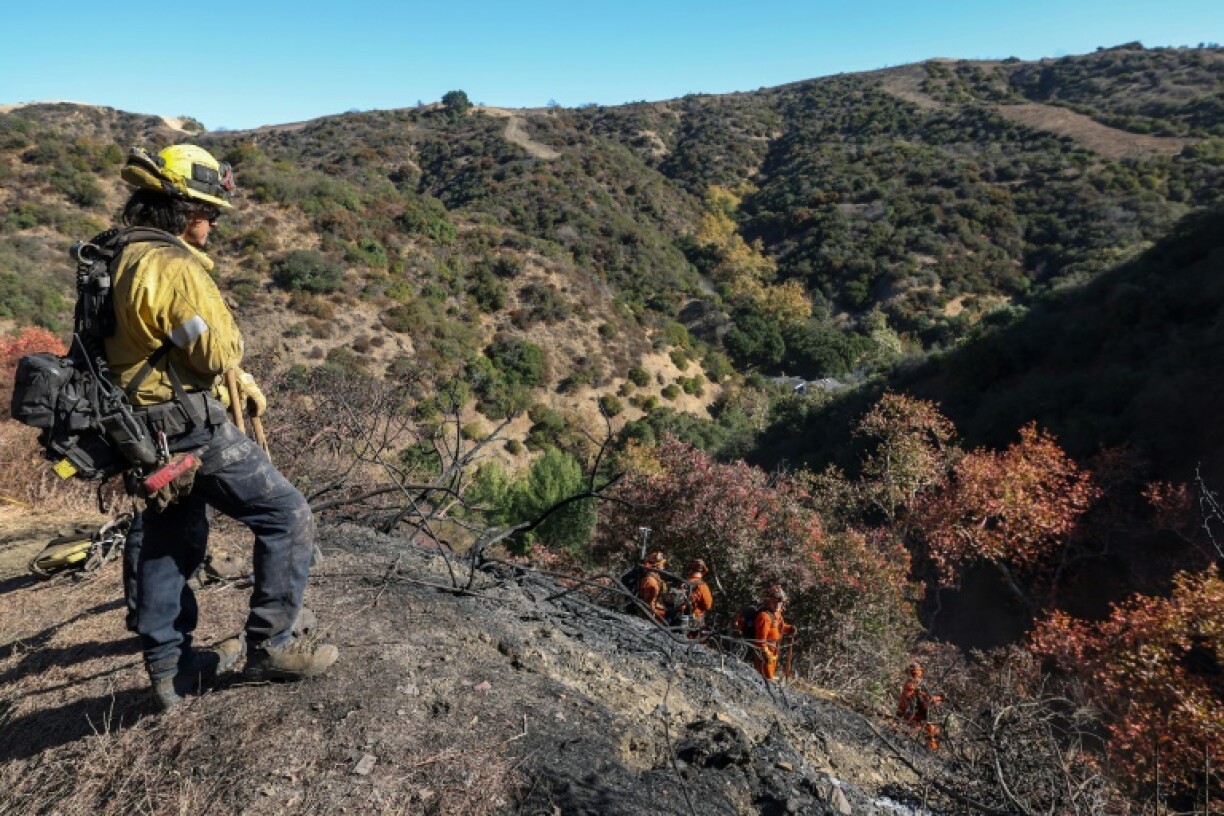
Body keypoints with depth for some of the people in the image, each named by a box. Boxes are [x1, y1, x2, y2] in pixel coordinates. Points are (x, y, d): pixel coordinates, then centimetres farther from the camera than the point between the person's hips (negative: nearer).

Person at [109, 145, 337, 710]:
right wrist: (227, 327, 3)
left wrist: (239, 380, 20)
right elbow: (220, 351, -19)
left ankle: (169, 667, 31)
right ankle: (267, 646, 5)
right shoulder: (175, 266, -20)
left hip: (150, 428, 10)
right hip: (192, 427, -10)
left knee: (170, 543, 19)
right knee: (287, 516, -1)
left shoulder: (124, 258, 13)